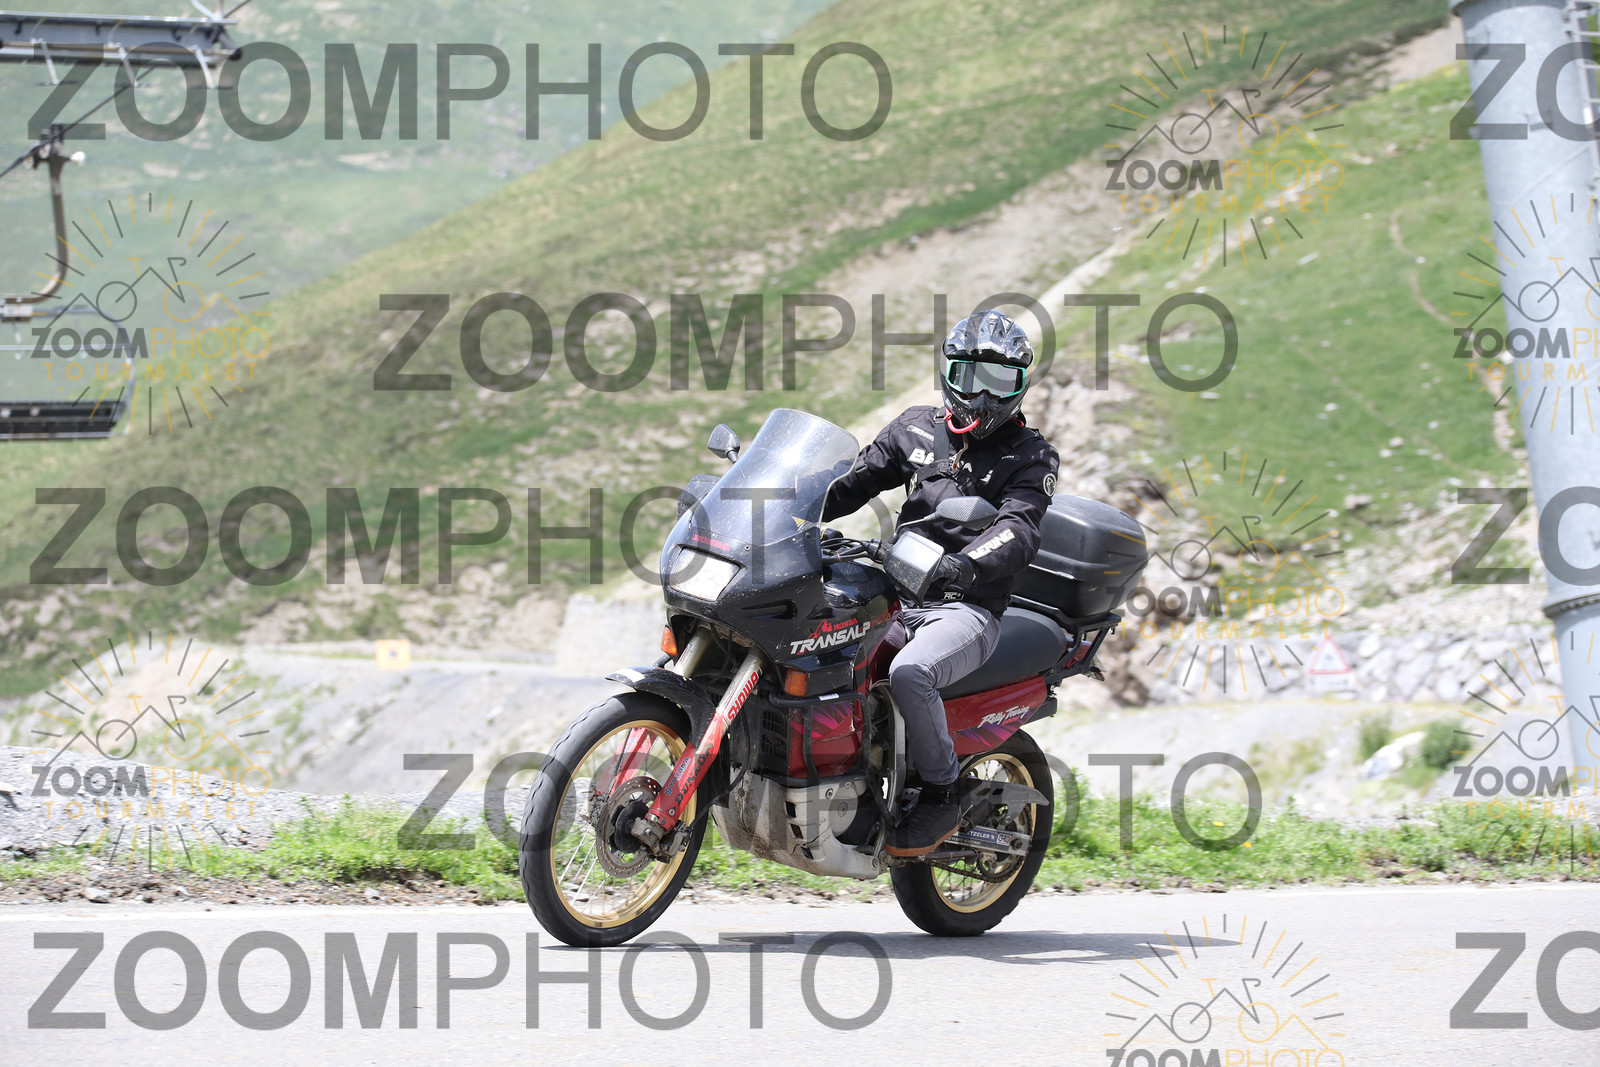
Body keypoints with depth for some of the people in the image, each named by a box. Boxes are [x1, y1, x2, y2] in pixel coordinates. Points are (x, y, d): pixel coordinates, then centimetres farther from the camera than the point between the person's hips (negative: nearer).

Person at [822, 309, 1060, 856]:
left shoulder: (1031, 457, 0)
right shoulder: (918, 429, 16)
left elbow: (1019, 530, -17)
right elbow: (856, 479, 16)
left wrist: (965, 565, -38)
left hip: (967, 609, -6)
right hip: (899, 596, 6)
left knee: (910, 672, -36)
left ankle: (940, 800, -18)